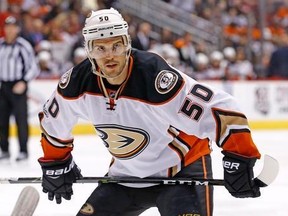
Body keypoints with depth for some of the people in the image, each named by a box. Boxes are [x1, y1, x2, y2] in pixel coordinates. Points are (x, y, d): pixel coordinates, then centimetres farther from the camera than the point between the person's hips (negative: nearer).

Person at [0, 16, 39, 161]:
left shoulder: (23, 45, -7)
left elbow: (33, 67, -7)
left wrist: (24, 82, -18)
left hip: (18, 87, -5)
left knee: (21, 119, -6)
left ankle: (23, 151, -2)